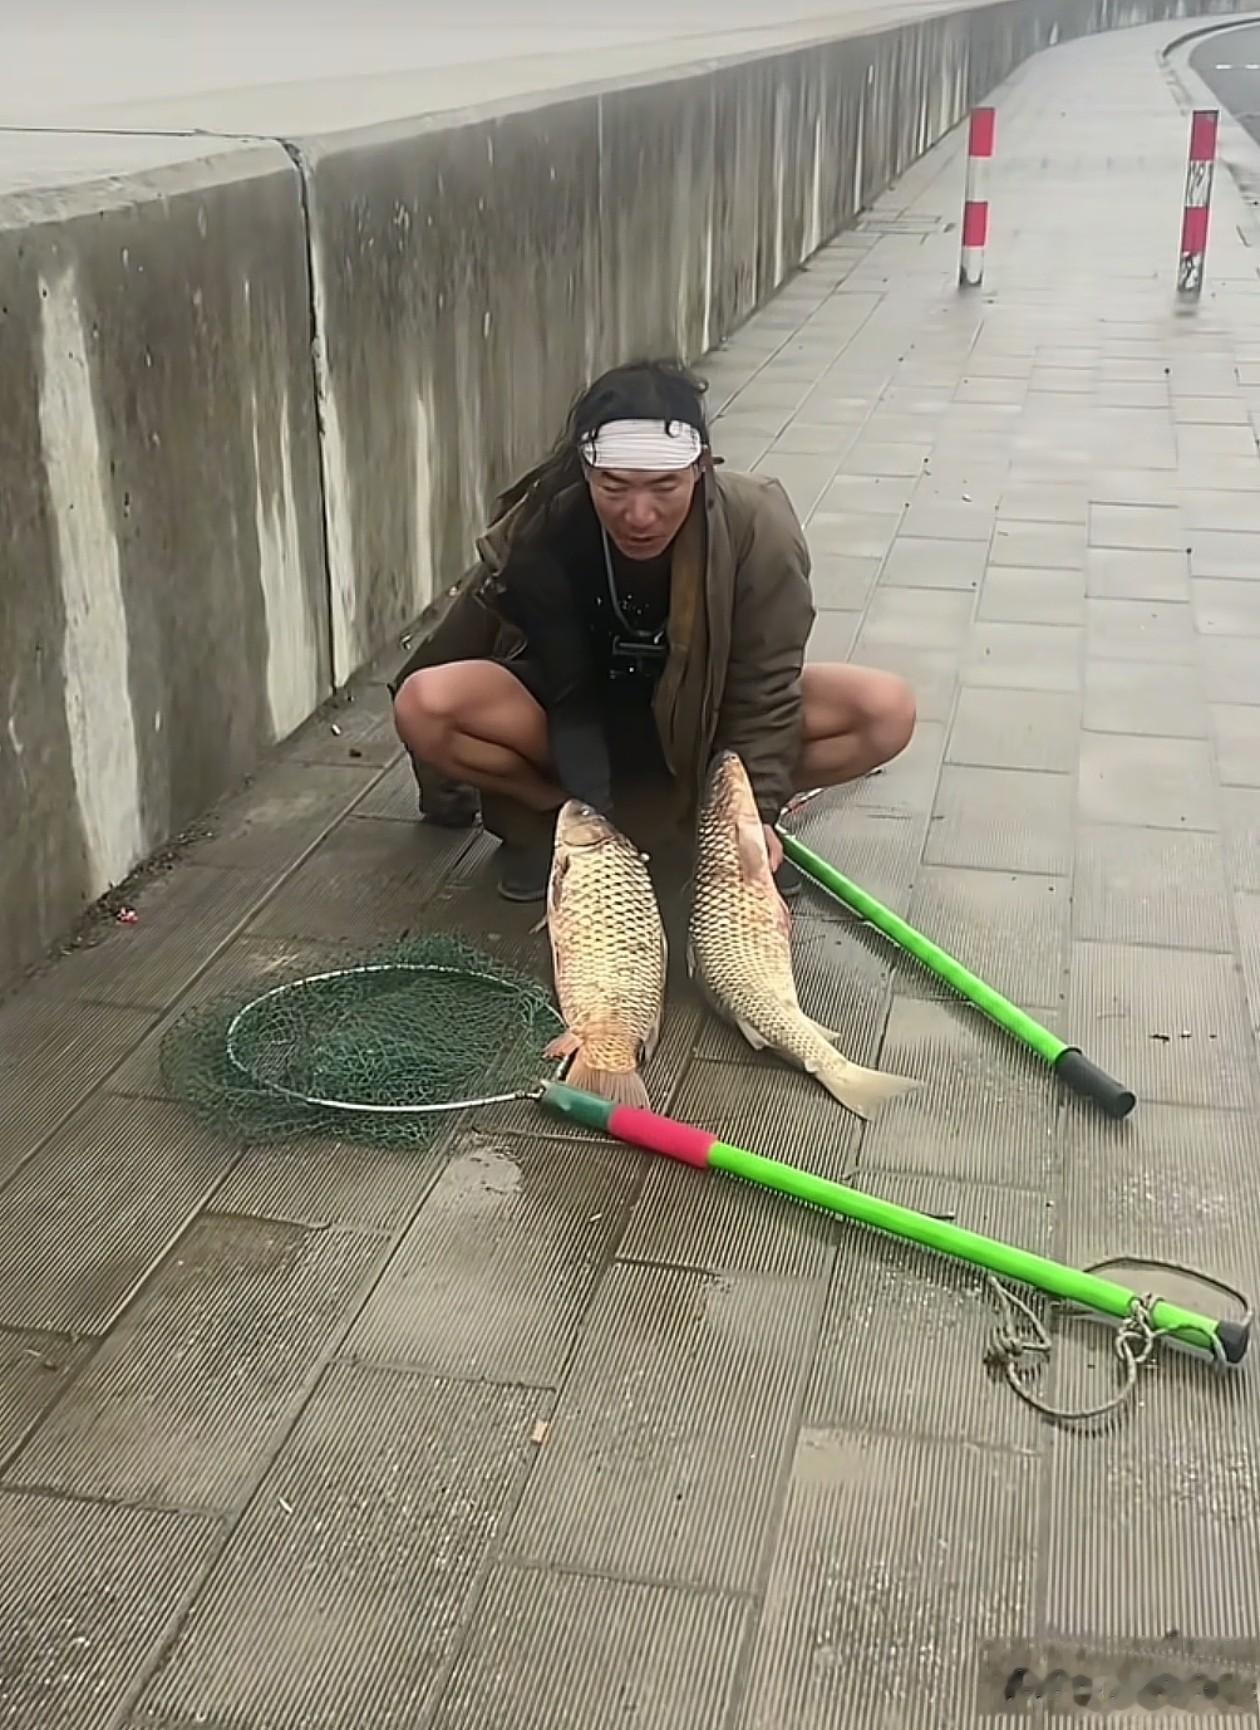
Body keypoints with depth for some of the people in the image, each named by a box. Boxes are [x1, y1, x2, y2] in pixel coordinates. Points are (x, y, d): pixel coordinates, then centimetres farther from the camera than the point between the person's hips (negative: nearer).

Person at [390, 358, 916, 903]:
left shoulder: (757, 527, -27)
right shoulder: (541, 531, -26)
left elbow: (763, 693, -20)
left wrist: (755, 813, -28)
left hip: (709, 718, 1)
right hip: (576, 714, 0)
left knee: (886, 710, -23)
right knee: (424, 704, -29)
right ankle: (554, 815, -2)